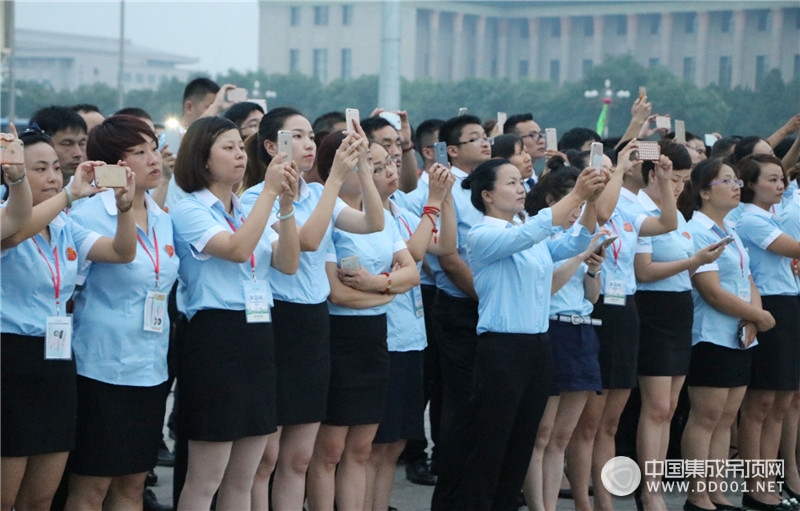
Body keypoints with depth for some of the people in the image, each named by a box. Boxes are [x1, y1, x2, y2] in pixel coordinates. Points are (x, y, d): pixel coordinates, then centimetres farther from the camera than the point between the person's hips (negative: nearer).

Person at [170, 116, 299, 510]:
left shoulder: (249, 211, 16)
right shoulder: (189, 211, -5)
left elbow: (288, 263, 3)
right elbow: (238, 250, -21)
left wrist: (286, 204, -8)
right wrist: (269, 191, -19)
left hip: (259, 338, 7)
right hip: (216, 339, -7)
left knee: (243, 479, 11)